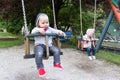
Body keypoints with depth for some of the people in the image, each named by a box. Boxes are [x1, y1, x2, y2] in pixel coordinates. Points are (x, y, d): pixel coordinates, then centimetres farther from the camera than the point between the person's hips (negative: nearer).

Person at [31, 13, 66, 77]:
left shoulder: (49, 29, 17)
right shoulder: (36, 28, 6)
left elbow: (55, 31, 11)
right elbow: (32, 32, -13)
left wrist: (59, 32, -11)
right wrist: (38, 30, -30)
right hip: (39, 45, -4)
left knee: (56, 50, -18)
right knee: (39, 54, -32)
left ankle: (57, 63, -5)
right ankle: (40, 68, -20)